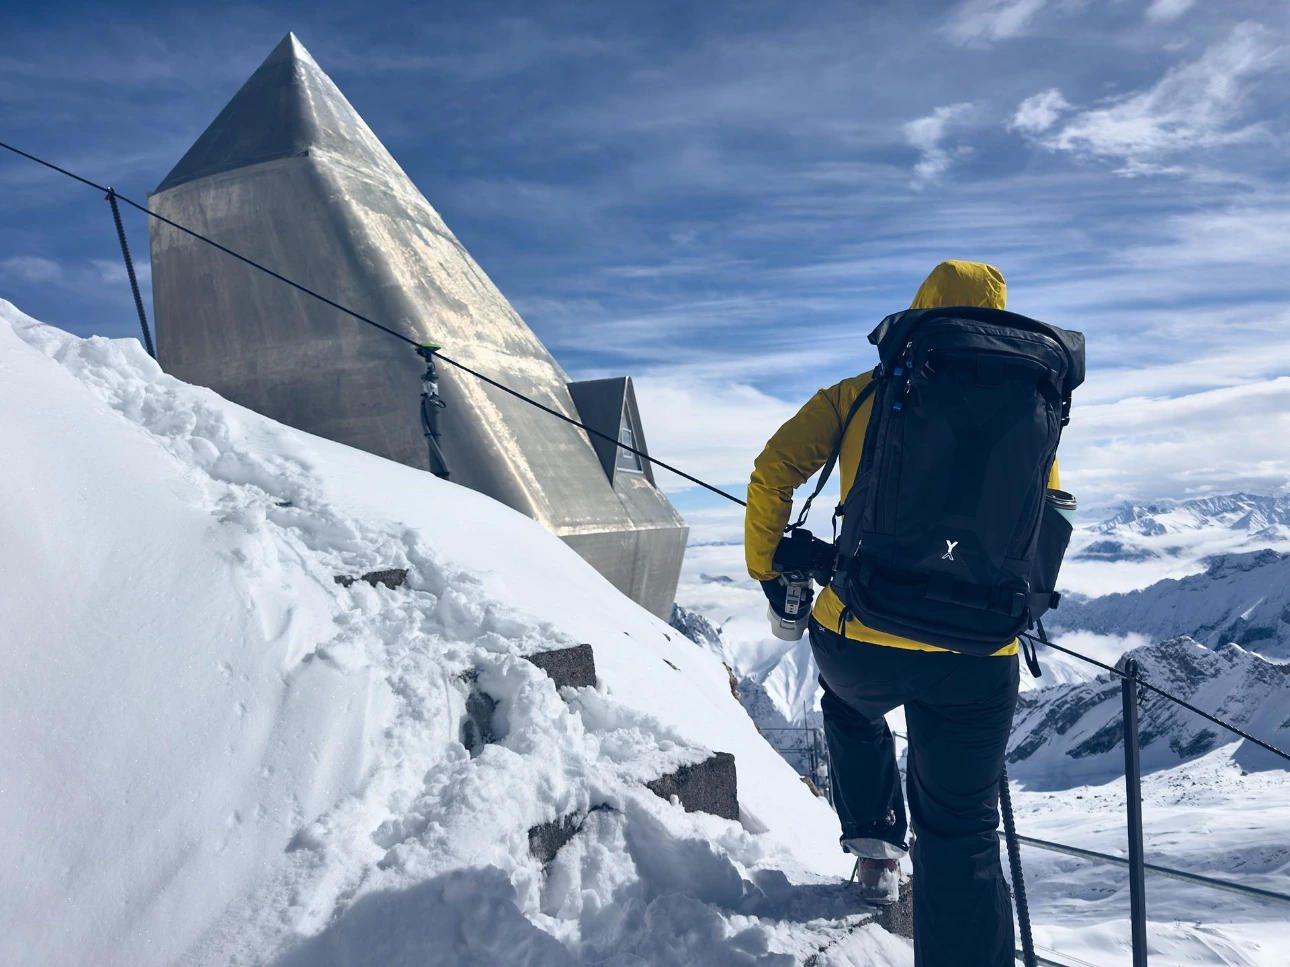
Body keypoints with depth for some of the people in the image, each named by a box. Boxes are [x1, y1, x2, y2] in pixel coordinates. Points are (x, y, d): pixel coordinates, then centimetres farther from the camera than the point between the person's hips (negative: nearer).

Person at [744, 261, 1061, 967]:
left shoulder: (856, 396, 4)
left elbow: (773, 471, -1)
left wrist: (767, 565, 12)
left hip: (860, 637, 0)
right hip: (978, 658, 0)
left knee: (849, 706, 37)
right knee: (961, 833, 16)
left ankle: (875, 842, 34)